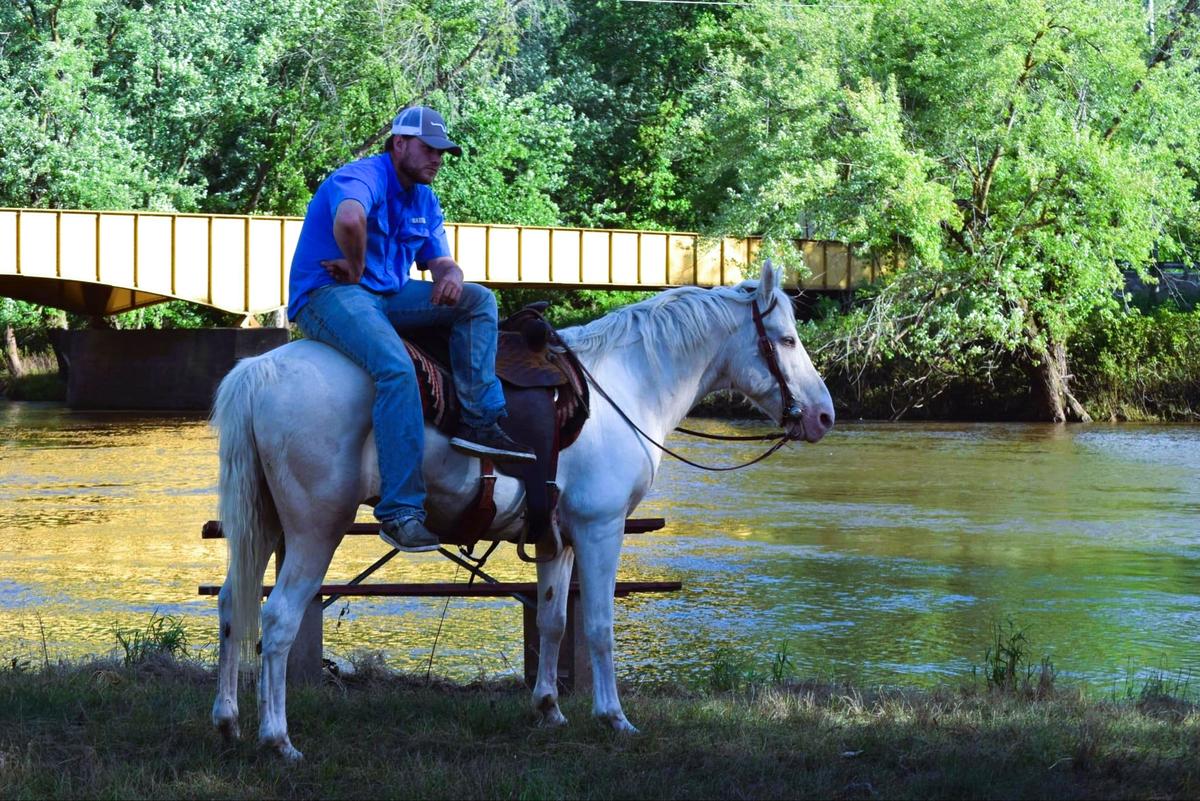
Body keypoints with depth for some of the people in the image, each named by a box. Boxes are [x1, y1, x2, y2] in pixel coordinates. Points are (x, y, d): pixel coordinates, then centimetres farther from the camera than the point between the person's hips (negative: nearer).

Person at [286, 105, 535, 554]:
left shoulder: (424, 200, 17)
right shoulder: (361, 178, -14)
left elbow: (441, 262, 16)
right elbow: (349, 220, -38)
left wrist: (450, 277, -9)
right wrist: (356, 270, -22)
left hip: (387, 296, 9)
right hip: (328, 296, -9)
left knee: (478, 300, -3)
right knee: (397, 369, -34)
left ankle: (480, 423, -13)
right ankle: (400, 512, -34)